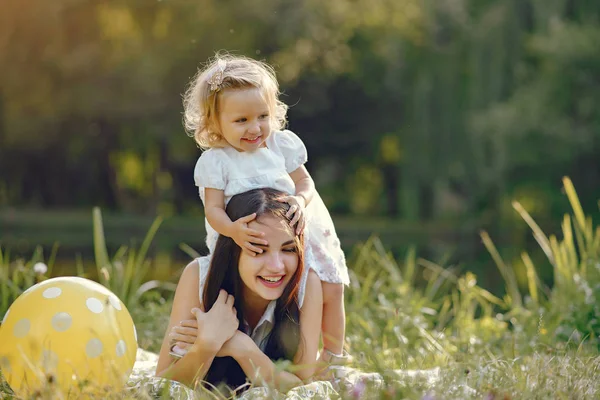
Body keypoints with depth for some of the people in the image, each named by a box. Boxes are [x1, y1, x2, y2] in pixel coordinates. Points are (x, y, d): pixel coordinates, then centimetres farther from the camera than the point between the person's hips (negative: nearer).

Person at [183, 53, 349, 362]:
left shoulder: (282, 144, -3)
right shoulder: (215, 162, -12)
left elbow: (305, 181, 1)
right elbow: (213, 208, -17)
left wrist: (300, 201, -24)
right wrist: (232, 229, -40)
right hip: (248, 245, -3)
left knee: (331, 289, 2)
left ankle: (334, 353, 24)